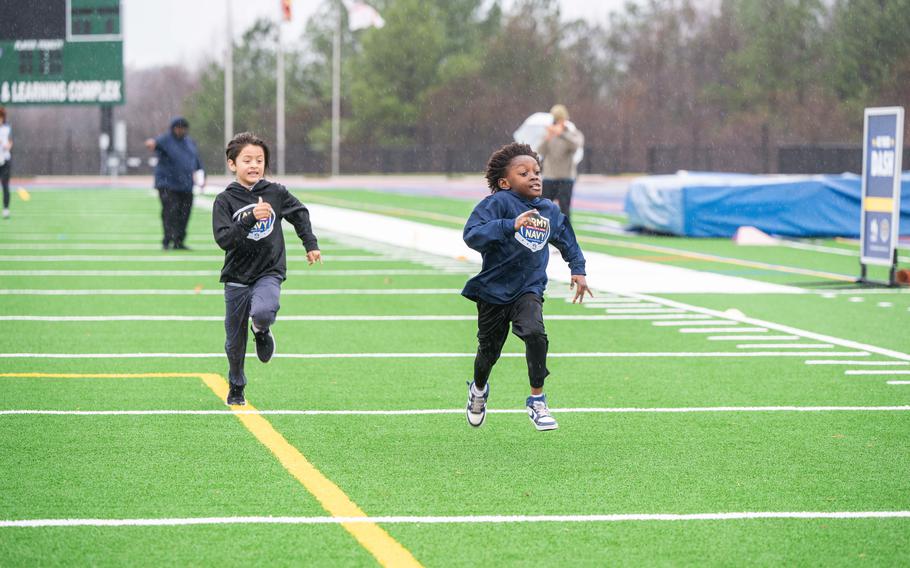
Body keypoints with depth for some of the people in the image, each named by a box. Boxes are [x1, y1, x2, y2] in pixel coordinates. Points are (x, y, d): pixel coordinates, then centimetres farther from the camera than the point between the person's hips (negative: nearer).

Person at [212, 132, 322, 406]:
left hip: (269, 273, 0)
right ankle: (236, 388, 34)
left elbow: (299, 213, 16)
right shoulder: (225, 200, -8)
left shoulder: (276, 192, -3)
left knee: (262, 311, -33)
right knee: (235, 342, 9)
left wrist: (311, 245, 15)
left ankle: (261, 331, 4)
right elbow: (223, 239, -20)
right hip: (237, 277, 0)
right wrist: (250, 218, -30)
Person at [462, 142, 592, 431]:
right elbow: (472, 235, -28)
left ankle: (537, 399, -10)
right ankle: (478, 389, 47)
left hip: (528, 289, 2)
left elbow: (568, 241, 22)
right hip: (494, 289, -2)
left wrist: (578, 270, 13)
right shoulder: (498, 203, -15)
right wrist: (510, 225, -37)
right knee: (489, 350, 11)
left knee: (535, 333, -26)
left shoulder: (551, 211, 3)